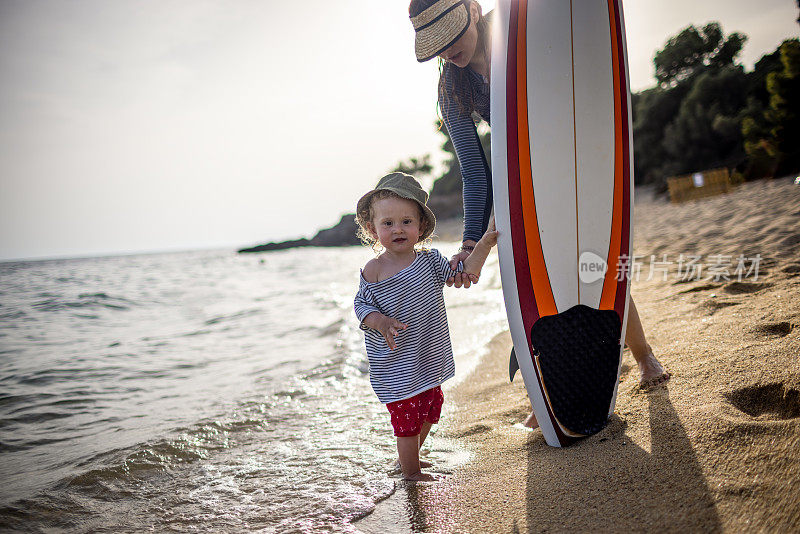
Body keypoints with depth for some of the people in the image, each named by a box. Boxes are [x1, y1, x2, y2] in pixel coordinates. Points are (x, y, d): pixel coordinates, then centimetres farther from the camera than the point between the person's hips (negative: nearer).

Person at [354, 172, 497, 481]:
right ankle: (410, 472, 25)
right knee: (408, 420, 2)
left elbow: (464, 273, 3)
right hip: (395, 366, -6)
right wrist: (381, 322, -24)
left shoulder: (429, 259, 0)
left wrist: (484, 244, -7)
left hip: (429, 360, 6)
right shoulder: (374, 270, -12)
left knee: (430, 411, 21)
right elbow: (361, 305, -6)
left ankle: (408, 458, 45)